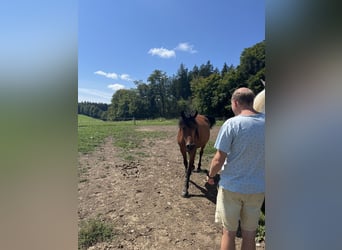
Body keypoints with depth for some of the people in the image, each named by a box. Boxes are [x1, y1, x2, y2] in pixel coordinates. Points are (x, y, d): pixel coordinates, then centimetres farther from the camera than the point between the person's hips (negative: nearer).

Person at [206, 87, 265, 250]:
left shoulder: (232, 124, -18)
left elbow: (219, 159, -16)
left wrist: (210, 176, 3)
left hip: (231, 186, -4)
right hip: (258, 188, 4)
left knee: (229, 232, 14)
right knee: (249, 234, 19)